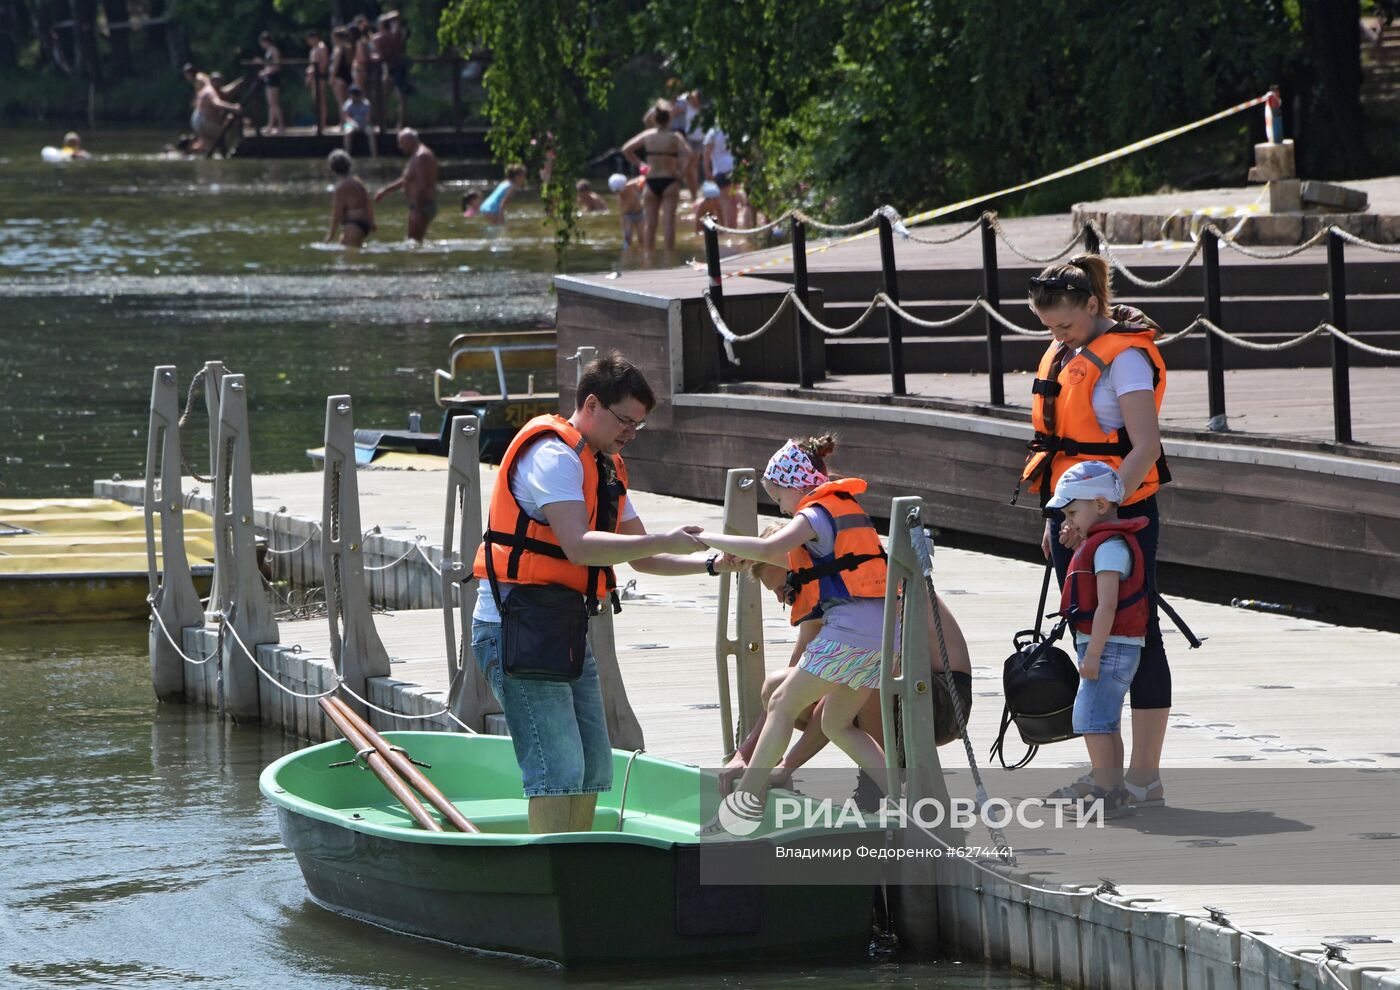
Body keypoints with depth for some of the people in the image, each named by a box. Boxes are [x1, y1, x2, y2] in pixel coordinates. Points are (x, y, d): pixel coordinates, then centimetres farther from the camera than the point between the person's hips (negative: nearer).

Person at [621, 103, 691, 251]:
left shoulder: (647, 135, 3)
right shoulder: (674, 137, -6)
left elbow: (626, 149, 3)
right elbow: (687, 153, -20)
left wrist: (639, 164, 10)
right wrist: (681, 170, -7)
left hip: (651, 182, 3)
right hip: (669, 182, -3)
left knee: (650, 222, 9)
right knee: (669, 221, -3)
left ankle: (648, 252, 9)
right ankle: (669, 252, -6)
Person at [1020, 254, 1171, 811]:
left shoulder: (1125, 357, -14)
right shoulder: (1064, 355, 12)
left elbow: (1145, 449, -20)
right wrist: (1056, 519, 17)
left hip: (1120, 514, -9)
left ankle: (1145, 777, -2)